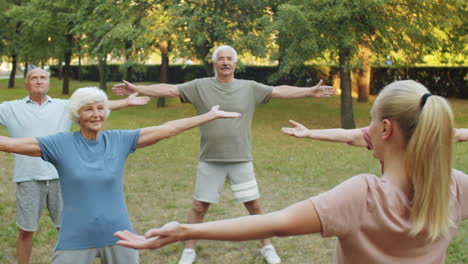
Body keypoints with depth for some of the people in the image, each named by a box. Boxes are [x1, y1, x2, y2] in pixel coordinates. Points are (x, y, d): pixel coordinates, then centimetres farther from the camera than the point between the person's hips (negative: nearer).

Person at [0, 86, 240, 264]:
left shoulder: (119, 140, -1)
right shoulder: (60, 144, -7)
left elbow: (166, 130, 0)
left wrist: (211, 115, 1)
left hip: (117, 236, 2)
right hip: (76, 240, -2)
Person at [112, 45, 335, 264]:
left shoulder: (250, 88, 1)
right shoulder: (200, 86, -3)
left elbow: (280, 91, 3)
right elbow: (169, 89, -7)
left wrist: (310, 91, -1)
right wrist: (136, 89, -15)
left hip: (241, 160, 1)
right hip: (210, 161, -1)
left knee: (254, 205, 8)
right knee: (199, 206, 6)